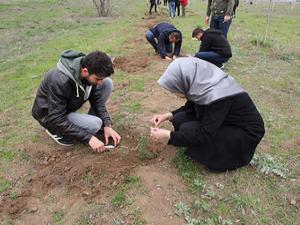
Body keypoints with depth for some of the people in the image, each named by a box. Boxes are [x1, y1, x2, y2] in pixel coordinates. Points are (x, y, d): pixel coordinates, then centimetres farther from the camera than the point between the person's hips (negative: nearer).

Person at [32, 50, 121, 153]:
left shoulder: (89, 71, -18)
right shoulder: (60, 81, -37)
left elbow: (97, 100, -6)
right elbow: (57, 120, -32)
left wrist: (107, 125, -16)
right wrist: (88, 137, -32)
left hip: (70, 103, 6)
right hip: (50, 115, -6)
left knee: (108, 83, -12)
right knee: (95, 125, -30)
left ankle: (101, 126, 1)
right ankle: (57, 131, -3)